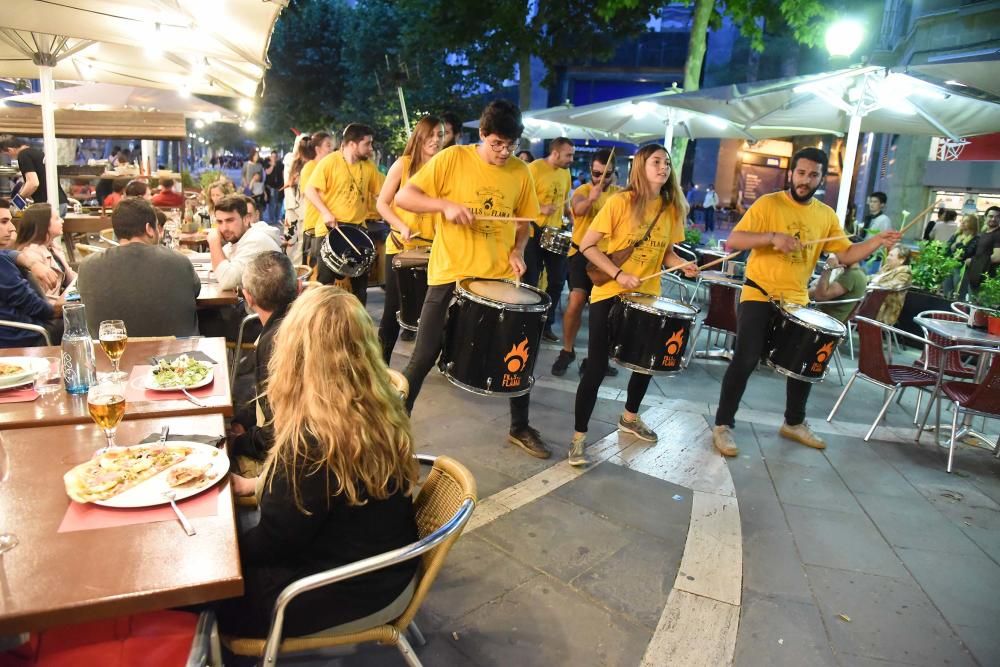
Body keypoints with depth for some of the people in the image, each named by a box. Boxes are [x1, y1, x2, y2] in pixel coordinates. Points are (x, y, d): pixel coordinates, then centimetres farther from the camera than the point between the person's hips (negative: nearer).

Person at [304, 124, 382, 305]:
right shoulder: (330, 162, -11)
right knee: (325, 279, 1)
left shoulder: (368, 166, 5)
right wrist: (325, 213, -21)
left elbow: (378, 193, 12)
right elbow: (310, 190, -11)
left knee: (360, 279, 11)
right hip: (330, 229, -5)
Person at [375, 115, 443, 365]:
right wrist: (402, 226, -17)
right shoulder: (403, 164, -3)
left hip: (432, 248, 3)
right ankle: (382, 361, 16)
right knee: (394, 306, 3)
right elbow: (382, 203, -3)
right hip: (401, 246, -3)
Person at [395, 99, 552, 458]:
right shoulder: (452, 158, -7)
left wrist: (517, 251, -4)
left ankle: (520, 427, 31)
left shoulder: (520, 172, 4)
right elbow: (403, 197, -9)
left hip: (500, 277, 4)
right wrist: (445, 204, -24)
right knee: (424, 357, -1)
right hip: (451, 274, -4)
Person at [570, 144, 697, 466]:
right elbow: (587, 246, -14)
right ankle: (578, 437, 9)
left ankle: (630, 417, 44)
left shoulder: (672, 209, 3)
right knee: (596, 367, -5)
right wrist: (618, 274, -23)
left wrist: (683, 266, -7)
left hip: (647, 296, 6)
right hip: (609, 293, -6)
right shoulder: (620, 202, -14)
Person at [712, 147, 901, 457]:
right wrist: (772, 237, -28)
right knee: (745, 361, -10)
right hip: (759, 296, -6)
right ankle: (723, 425, 3)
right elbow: (732, 241, -15)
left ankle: (794, 423, 34)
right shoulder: (768, 204, -8)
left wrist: (876, 242, -10)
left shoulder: (826, 215, 8)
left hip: (796, 301, 6)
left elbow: (847, 254, 6)